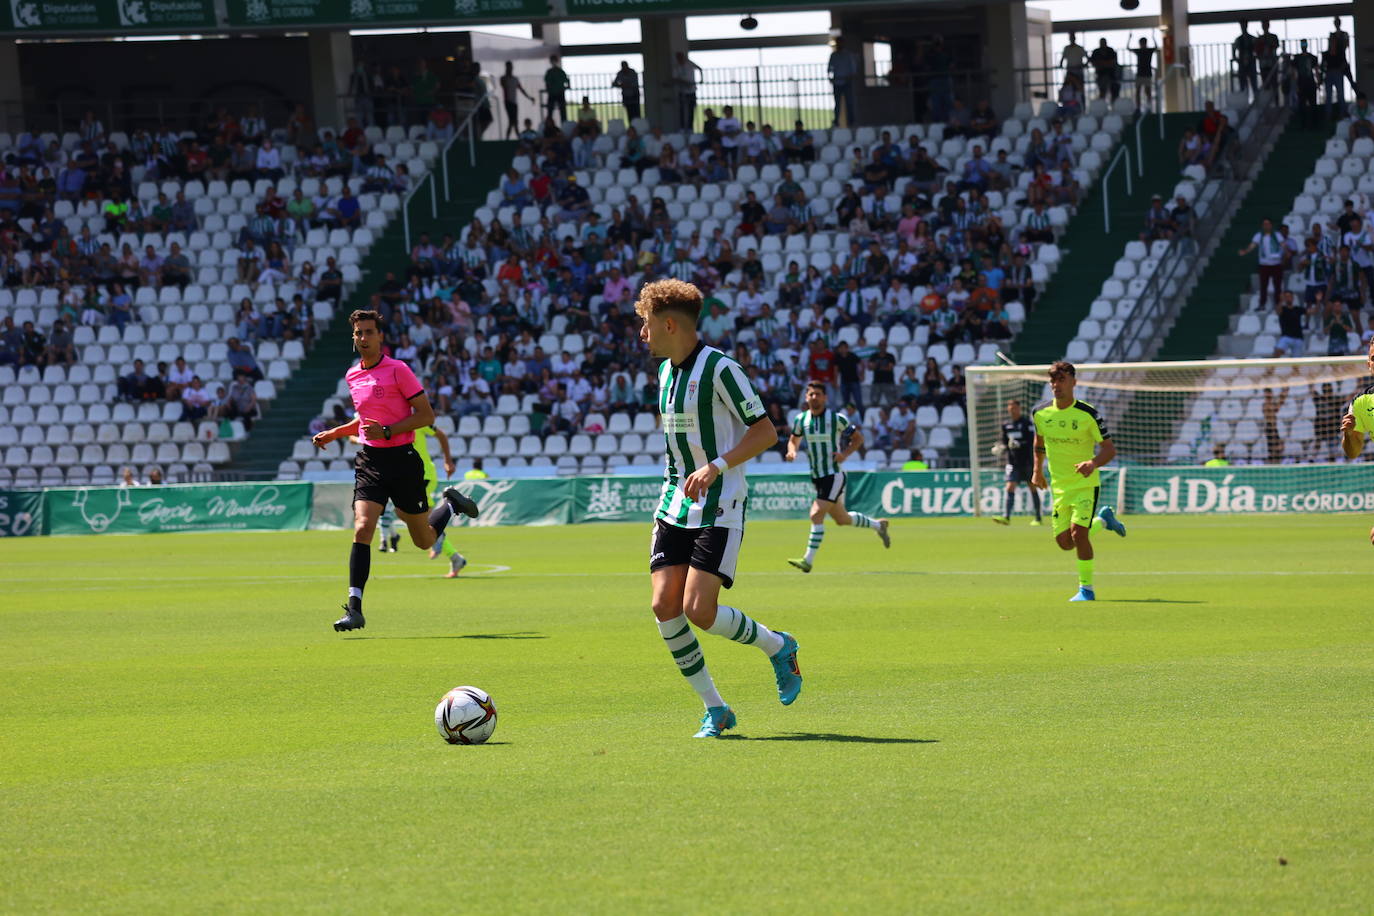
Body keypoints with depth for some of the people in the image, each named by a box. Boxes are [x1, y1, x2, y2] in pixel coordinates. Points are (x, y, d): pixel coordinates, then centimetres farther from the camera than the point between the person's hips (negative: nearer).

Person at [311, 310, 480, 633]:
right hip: (370, 460, 4)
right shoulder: (352, 376, 10)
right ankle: (354, 609, -18)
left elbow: (426, 415, -11)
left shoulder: (397, 370, -9)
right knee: (362, 528, -16)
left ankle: (451, 504, 42)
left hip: (402, 458, -4)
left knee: (425, 540, 8)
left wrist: (386, 431, -20)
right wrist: (333, 434, 16)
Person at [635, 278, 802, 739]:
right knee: (665, 606, -6)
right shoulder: (666, 372, 12)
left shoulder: (719, 368, -14)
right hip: (675, 507, 8)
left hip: (720, 509, -8)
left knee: (699, 610, -16)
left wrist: (717, 466, -26)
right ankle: (714, 710, 4)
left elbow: (765, 432, -15)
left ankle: (778, 647, 12)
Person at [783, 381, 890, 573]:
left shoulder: (837, 418, -10)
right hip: (816, 477, 6)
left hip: (834, 476, -6)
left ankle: (808, 560, -18)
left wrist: (845, 454, -14)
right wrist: (792, 451, -5)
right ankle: (878, 525, 43)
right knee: (842, 519, 18)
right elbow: (793, 439, 18)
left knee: (816, 514, -20)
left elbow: (858, 438, 2)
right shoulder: (800, 420, 2)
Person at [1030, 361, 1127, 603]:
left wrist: (1093, 463, -29)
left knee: (1078, 533, -21)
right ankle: (1102, 519, 36)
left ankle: (1086, 588, -7)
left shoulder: (1088, 414, -15)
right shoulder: (1040, 413, -2)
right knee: (1064, 542, 6)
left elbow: (1110, 449, -11)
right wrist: (1037, 470, 18)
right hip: (1059, 488, 5)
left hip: (1086, 485, -5)